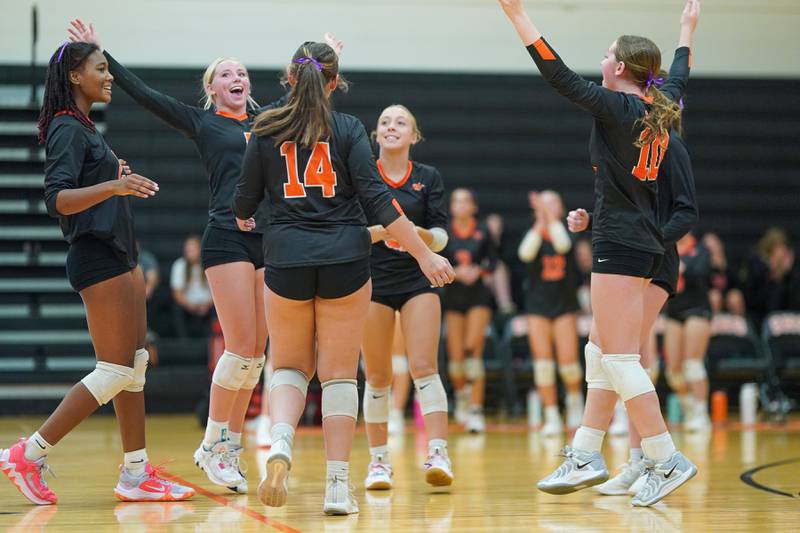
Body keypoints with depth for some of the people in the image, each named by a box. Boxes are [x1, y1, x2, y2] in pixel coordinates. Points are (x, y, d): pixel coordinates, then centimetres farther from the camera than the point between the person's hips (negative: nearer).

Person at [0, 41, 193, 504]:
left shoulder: (85, 128, 17)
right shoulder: (67, 130, -13)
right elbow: (57, 200, -24)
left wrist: (115, 178, 34)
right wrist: (112, 186, -37)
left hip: (120, 257, 10)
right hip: (98, 260, -10)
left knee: (135, 365, 8)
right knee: (116, 372, -9)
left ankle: (136, 475, 10)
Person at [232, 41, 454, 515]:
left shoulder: (266, 130, 3)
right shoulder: (348, 129, -1)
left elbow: (244, 202, 9)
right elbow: (377, 199, -9)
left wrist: (244, 223, 33)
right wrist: (424, 253, -6)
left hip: (286, 260, 1)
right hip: (344, 261, -1)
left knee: (289, 366, 16)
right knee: (339, 373, 5)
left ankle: (280, 445, -13)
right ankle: (338, 486, 2)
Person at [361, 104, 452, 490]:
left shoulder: (429, 178, 5)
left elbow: (441, 236, 2)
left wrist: (421, 234, -19)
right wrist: (376, 231, -20)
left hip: (418, 281, 0)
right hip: (372, 281, 0)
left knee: (424, 368, -12)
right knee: (377, 376, 3)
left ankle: (438, 455, -17)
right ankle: (379, 461, 13)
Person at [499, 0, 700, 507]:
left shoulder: (616, 107, -12)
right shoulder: (662, 108, 10)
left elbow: (560, 76, -18)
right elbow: (680, 77, 31)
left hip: (621, 245, -9)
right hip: (644, 242, 9)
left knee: (620, 358, -8)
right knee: (602, 353, 13)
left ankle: (668, 460, -9)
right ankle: (586, 456, 17)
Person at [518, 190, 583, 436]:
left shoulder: (567, 230, 3)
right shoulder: (533, 233, 4)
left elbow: (563, 245, -21)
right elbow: (526, 253, -18)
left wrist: (551, 217, -23)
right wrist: (540, 222, -23)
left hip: (565, 304, -1)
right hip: (538, 304, 1)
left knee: (568, 359, -8)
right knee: (542, 360, -6)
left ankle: (575, 397, 23)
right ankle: (551, 417, -1)